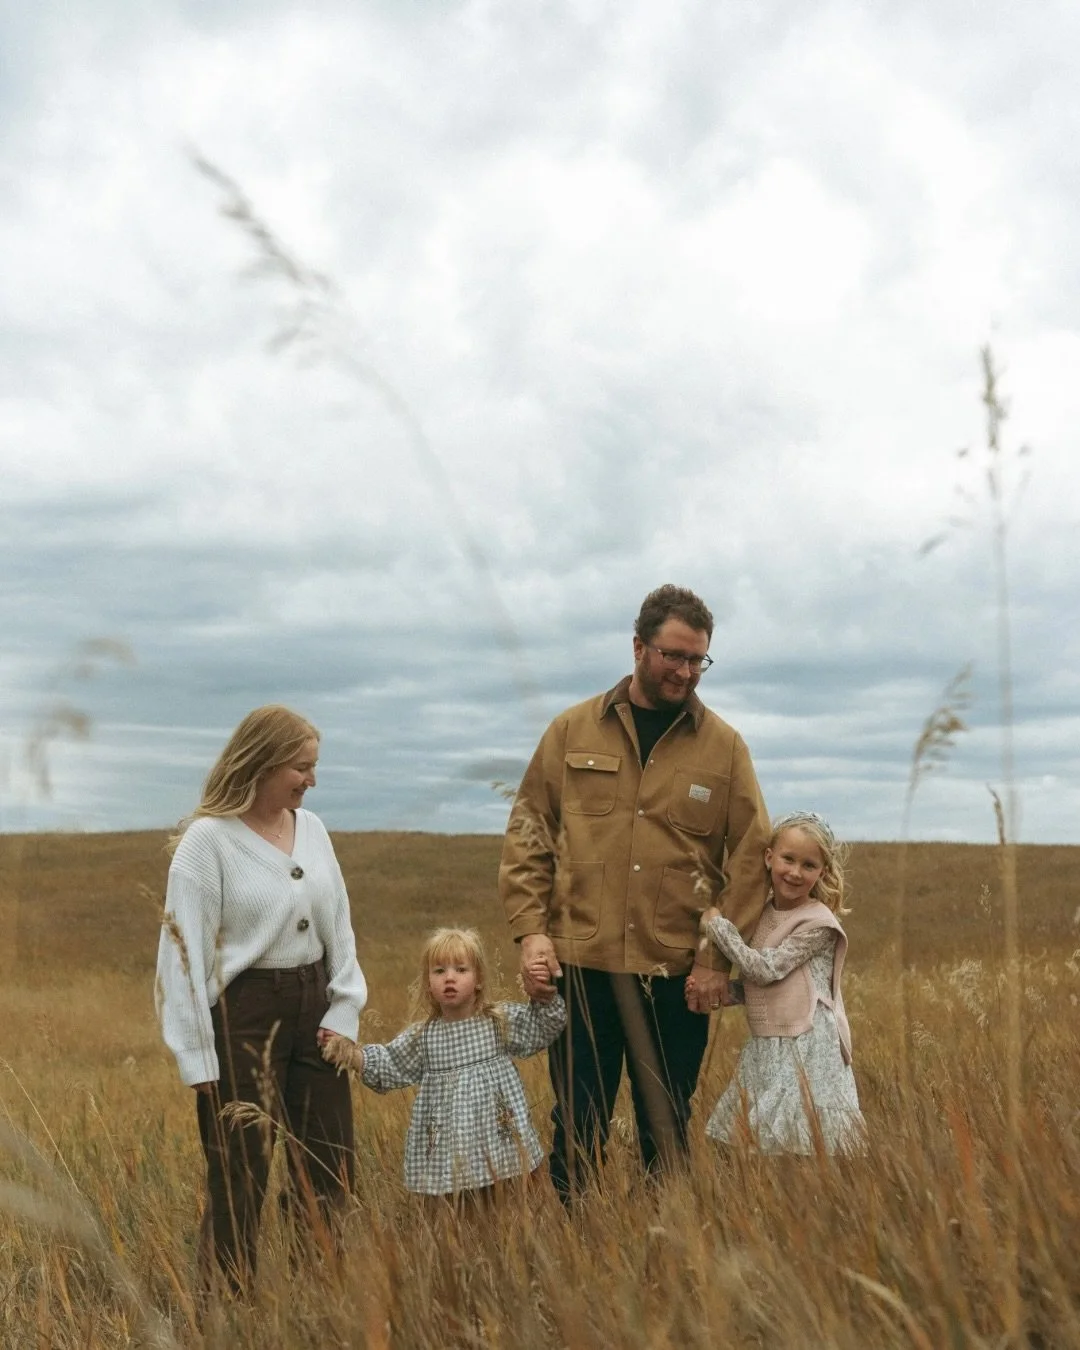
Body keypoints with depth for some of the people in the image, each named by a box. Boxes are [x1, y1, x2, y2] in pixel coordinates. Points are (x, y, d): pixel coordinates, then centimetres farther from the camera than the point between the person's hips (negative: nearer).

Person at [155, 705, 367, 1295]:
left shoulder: (311, 828, 6)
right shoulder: (207, 840, -11)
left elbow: (338, 924, 11)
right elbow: (186, 949, -11)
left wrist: (345, 1008, 1)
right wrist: (198, 1057, -12)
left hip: (314, 1007, 6)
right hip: (243, 1011, -6)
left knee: (329, 1173, 10)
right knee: (240, 1180, 3)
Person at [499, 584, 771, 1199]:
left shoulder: (724, 746, 4)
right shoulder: (573, 731, 5)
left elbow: (750, 859, 3)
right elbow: (527, 833, 6)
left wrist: (718, 959, -3)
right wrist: (531, 928, -3)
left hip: (678, 974, 0)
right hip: (580, 964, 0)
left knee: (668, 1130, 11)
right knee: (577, 1127, 6)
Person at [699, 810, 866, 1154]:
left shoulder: (819, 922, -11)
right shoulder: (760, 913, 9)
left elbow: (766, 969, -17)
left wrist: (717, 925, -11)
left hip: (805, 1050, -7)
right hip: (763, 1047, 7)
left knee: (805, 1139, -4)